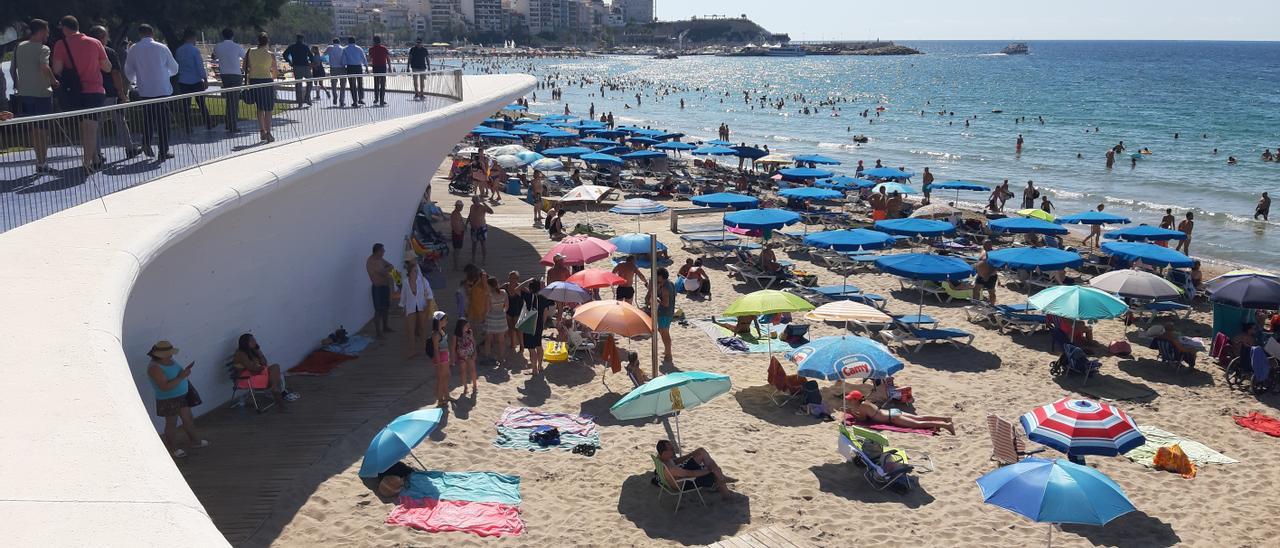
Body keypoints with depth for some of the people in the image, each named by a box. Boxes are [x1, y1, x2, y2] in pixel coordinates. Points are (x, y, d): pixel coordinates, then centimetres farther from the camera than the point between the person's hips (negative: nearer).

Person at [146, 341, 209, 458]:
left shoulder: (169, 361, -1)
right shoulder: (155, 368, -25)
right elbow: (165, 387, -31)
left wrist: (185, 371, -2)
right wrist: (181, 377, -30)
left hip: (182, 395, 7)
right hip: (169, 400, -7)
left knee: (188, 419, 18)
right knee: (171, 423, 10)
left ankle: (194, 440, 38)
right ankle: (172, 448, 29)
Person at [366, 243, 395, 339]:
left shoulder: (379, 259, 8)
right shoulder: (372, 262, -22)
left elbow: (390, 266, 7)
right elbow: (384, 272, -27)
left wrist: (385, 269, -13)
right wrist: (388, 269, -6)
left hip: (385, 286, 10)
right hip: (378, 288, -10)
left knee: (385, 307, 22)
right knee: (378, 310, -6)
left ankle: (385, 326, 38)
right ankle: (378, 332, -2)